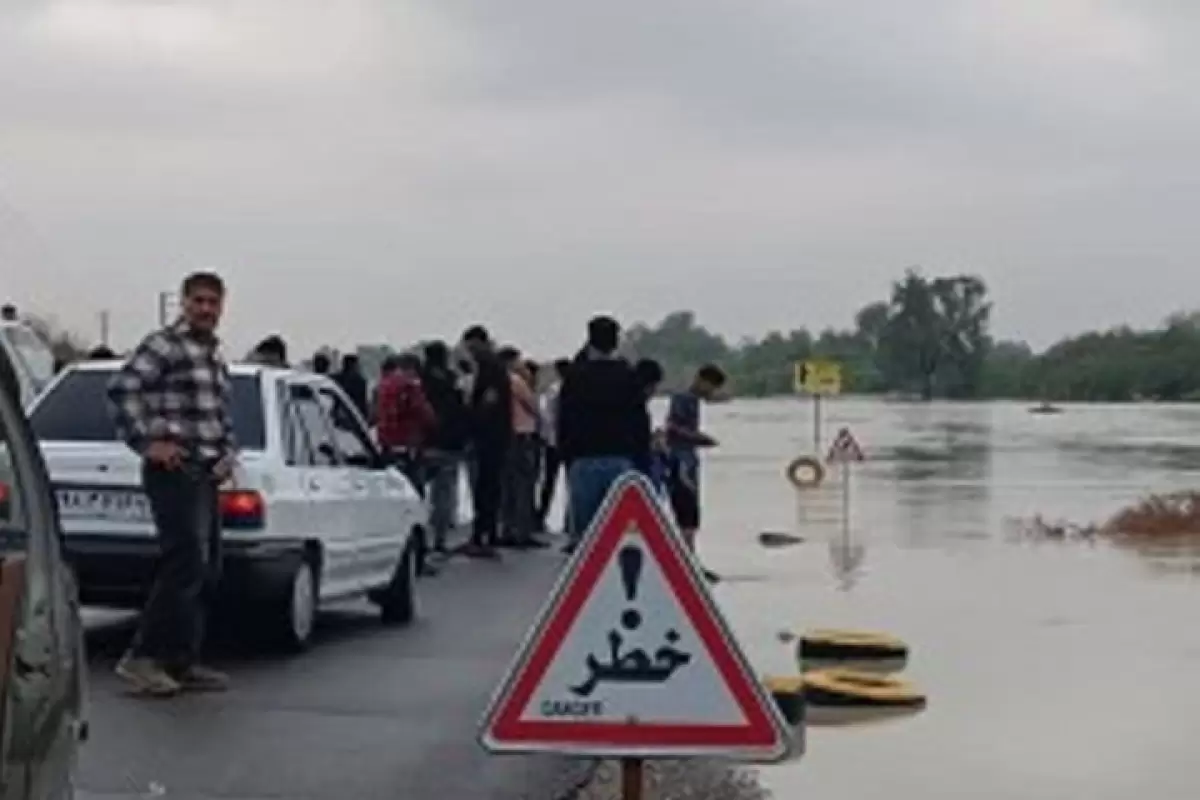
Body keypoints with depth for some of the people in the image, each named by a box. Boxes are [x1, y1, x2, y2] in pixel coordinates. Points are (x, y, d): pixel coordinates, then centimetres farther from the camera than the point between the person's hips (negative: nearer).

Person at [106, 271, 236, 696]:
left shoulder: (215, 358, 21)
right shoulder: (164, 345, -7)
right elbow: (121, 388, -19)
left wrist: (229, 453, 16)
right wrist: (146, 442, -19)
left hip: (205, 474, 9)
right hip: (175, 471, -9)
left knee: (205, 571, 10)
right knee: (185, 565, -16)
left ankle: (182, 663, 16)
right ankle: (141, 657, -11)